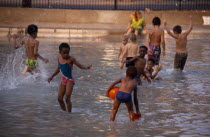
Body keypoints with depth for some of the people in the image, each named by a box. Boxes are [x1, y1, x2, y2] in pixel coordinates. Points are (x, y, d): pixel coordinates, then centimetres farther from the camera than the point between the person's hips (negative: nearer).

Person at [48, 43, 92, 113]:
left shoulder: (71, 59, -12)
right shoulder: (59, 58, 7)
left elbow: (80, 65, -18)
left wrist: (86, 67, -39)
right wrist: (52, 76, 27)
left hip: (69, 80, -6)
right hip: (63, 81, 7)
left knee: (67, 98, -13)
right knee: (59, 98, 5)